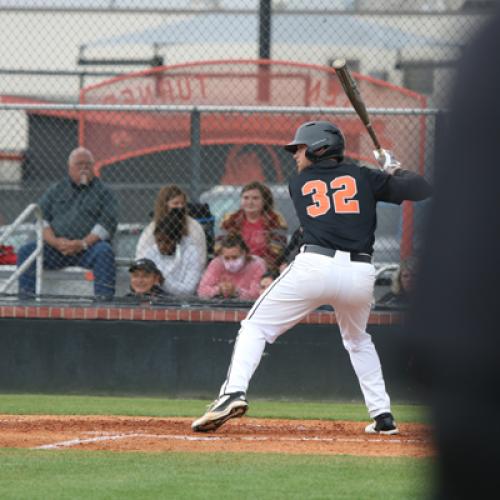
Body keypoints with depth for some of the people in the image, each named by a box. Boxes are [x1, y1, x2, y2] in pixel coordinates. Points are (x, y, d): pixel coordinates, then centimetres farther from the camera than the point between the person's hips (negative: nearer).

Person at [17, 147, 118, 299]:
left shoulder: (103, 191, 10)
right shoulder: (56, 190, 18)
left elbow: (108, 223, -3)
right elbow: (41, 220, 9)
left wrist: (83, 244, -17)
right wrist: (55, 242, -11)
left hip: (89, 248, -2)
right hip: (56, 248, 2)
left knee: (104, 251, -35)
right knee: (26, 251, -20)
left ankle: (104, 297, -39)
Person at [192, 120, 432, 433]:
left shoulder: (299, 184, 16)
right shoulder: (363, 177, 15)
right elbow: (422, 190, 11)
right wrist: (396, 171, 32)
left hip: (315, 266, -2)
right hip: (360, 275, 2)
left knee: (256, 327, 6)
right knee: (358, 340, 29)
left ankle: (234, 392, -17)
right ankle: (383, 416, 21)